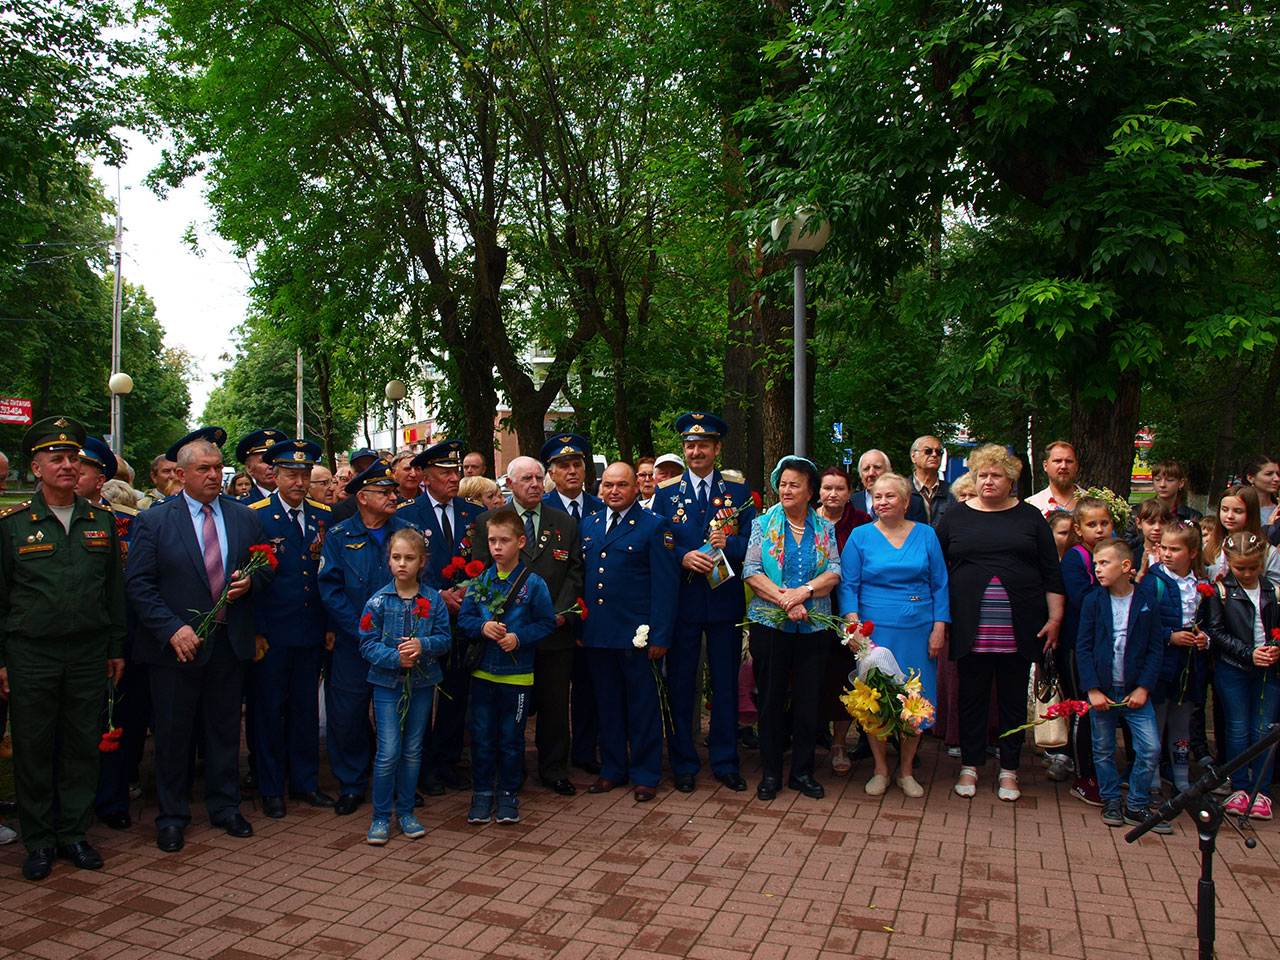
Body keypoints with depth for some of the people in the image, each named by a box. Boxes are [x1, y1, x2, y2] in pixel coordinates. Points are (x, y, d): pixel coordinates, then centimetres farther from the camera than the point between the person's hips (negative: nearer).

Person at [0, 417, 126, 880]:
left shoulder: (101, 520, 6)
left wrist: (116, 649, 9)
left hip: (89, 654, 2)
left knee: (83, 747, 9)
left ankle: (73, 833, 24)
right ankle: (39, 841, 22)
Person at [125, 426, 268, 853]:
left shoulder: (245, 518, 5)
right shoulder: (154, 521, -4)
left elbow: (265, 566, 13)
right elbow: (138, 584, -8)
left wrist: (250, 580, -10)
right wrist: (173, 629, -18)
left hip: (230, 642, 3)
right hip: (177, 644, -3)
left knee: (225, 729, 13)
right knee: (173, 734, 9)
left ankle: (225, 806, 28)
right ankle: (172, 815, 25)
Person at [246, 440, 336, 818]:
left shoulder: (323, 517, 6)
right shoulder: (254, 516, -5)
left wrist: (331, 625, 5)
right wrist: (256, 631, -9)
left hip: (312, 631, 4)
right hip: (271, 633, -3)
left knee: (306, 708, 12)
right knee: (269, 709, 7)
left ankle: (306, 782, 25)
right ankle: (271, 789, 20)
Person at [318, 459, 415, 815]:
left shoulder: (408, 531, 5)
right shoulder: (339, 536, 1)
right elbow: (331, 589, -5)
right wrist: (362, 630, -13)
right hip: (352, 645, -1)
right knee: (346, 716, 4)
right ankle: (351, 786, 23)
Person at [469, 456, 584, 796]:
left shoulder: (565, 523, 9)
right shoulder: (487, 522, 3)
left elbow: (575, 573, 6)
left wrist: (561, 612, -7)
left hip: (556, 630, 2)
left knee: (555, 704, 9)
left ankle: (554, 770, 24)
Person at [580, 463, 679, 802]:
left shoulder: (654, 526, -4)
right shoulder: (588, 525, 12)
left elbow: (665, 585, -8)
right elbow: (580, 576, 14)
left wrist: (660, 636, -13)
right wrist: (578, 626, 6)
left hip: (635, 634, -4)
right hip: (596, 634, 5)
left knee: (643, 705, 6)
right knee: (607, 704, 14)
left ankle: (645, 774, 19)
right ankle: (612, 769, 28)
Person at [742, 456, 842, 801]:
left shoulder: (825, 528, 8)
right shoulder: (764, 523, 3)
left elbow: (834, 573, -1)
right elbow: (751, 571, -6)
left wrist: (804, 591, -18)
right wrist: (784, 600, -16)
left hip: (814, 627, 2)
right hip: (769, 623, -1)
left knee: (808, 699, 7)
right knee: (771, 698, 5)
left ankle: (802, 771, 20)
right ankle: (770, 772, 17)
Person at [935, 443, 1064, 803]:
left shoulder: (1030, 517, 7)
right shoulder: (955, 517, 6)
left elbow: (1051, 573, 7)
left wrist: (1055, 618, 1)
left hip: (1019, 630, 0)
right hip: (971, 630, 0)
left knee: (1014, 699, 9)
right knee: (972, 698, 7)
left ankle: (1009, 771, 21)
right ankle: (970, 766, 20)